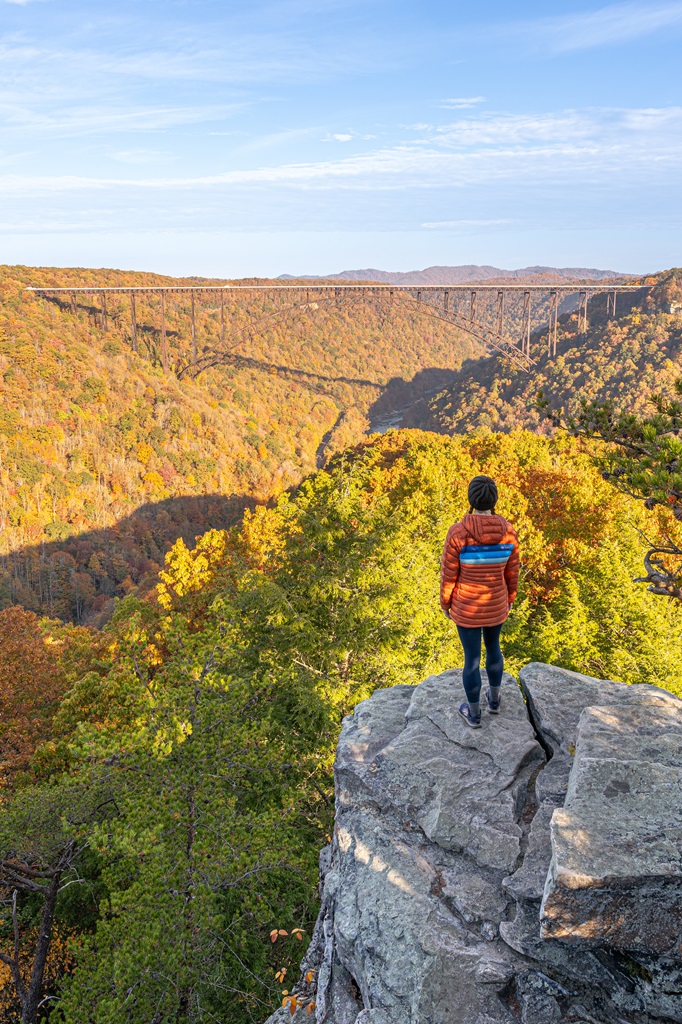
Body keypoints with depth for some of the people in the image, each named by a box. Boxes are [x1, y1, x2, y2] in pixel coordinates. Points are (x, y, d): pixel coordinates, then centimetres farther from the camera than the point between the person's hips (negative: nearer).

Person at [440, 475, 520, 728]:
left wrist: (445, 603, 2)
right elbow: (511, 571, -5)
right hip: (496, 604, 3)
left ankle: (474, 714, 39)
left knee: (471, 658, 18)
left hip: (466, 606, -3)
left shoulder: (458, 532, -29)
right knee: (493, 646, 31)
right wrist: (510, 597, 15)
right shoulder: (508, 530, -19)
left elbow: (449, 574, -17)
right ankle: (494, 699, 52)